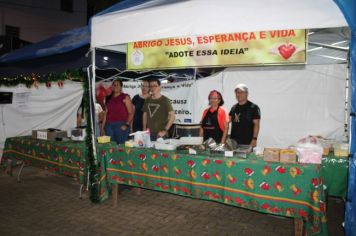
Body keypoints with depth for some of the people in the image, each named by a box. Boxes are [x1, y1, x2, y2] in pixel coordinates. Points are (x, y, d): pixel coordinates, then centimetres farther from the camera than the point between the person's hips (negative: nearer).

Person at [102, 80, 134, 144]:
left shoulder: (125, 97, 3)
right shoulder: (108, 98, 16)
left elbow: (131, 113, -3)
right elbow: (106, 113, 17)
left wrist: (127, 125, -14)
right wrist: (103, 127, 11)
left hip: (121, 126, -4)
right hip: (109, 125, 4)